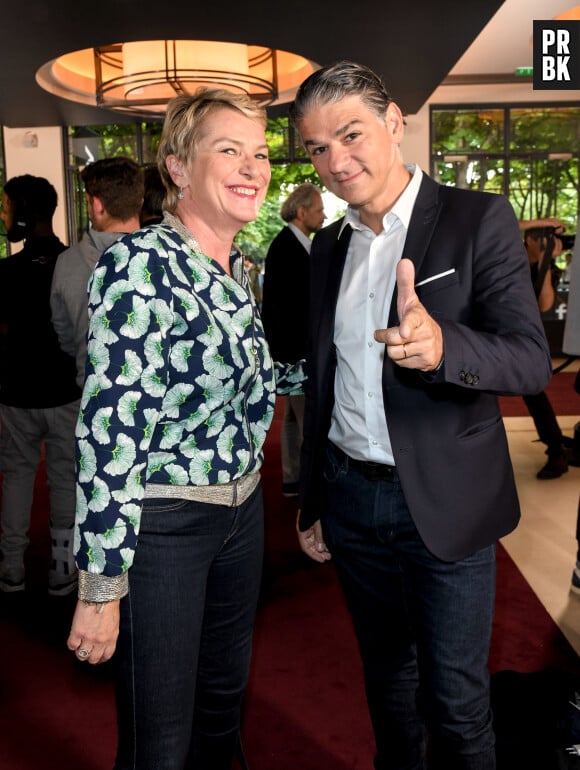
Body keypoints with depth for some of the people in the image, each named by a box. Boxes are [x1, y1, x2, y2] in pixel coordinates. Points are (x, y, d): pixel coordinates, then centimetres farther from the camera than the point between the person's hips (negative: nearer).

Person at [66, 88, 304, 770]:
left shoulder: (243, 271, 5)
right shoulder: (138, 263, -20)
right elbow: (109, 427, -23)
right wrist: (103, 585, -21)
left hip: (242, 509, 8)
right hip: (162, 525, -7)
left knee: (224, 696, 25)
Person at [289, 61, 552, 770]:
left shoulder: (478, 219, -8)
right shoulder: (328, 246, 8)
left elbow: (531, 359, -16)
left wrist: (442, 347, -38)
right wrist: (311, 504, 15)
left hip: (444, 502, -4)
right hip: (352, 498, 5)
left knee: (456, 699, 8)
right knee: (385, 673, 21)